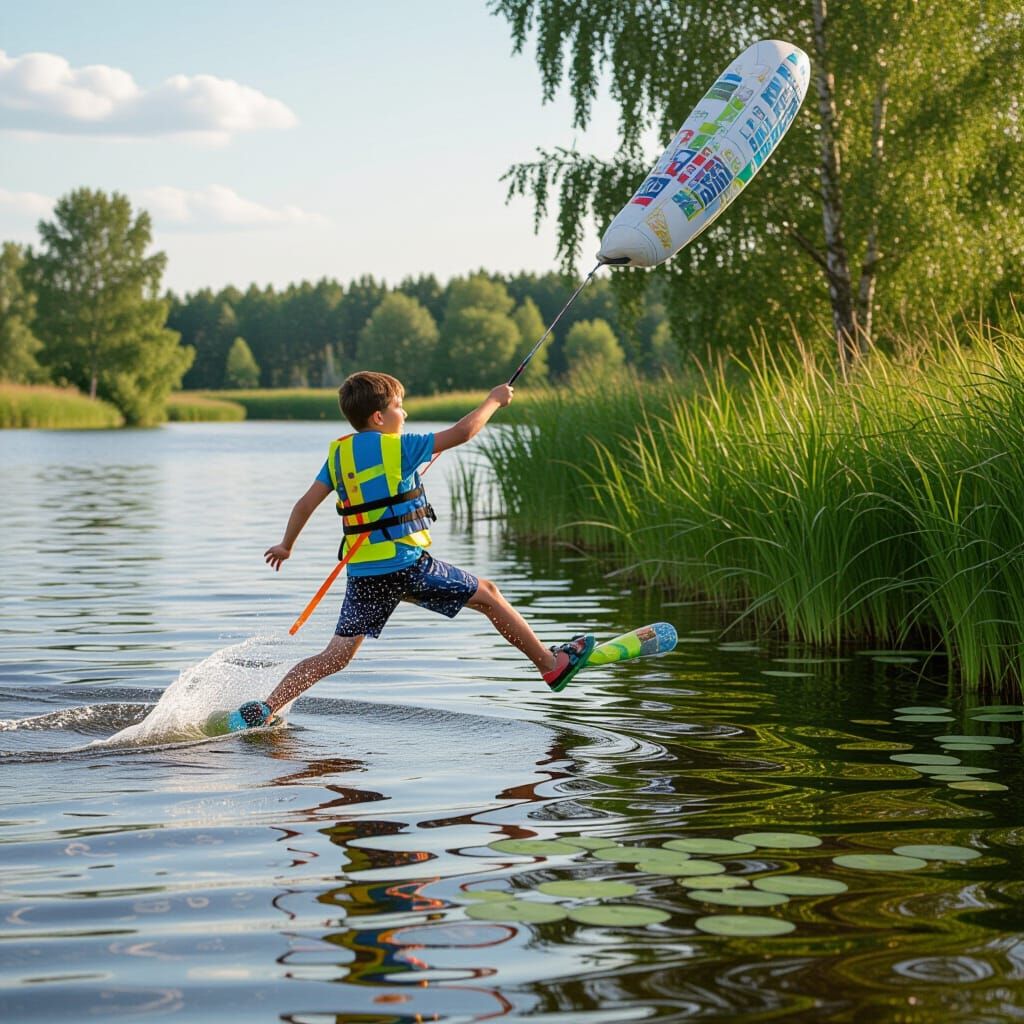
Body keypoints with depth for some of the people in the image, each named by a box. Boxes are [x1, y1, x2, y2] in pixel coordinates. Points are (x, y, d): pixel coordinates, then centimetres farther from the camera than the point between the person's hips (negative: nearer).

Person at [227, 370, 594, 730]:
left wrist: (286, 545, 22)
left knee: (335, 656, 7)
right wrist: (494, 400, 10)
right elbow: (462, 432, -5)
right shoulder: (398, 447, -8)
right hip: (407, 566, -5)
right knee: (488, 594, 11)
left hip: (362, 574, 5)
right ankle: (552, 664, 19)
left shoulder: (338, 453, 8)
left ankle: (264, 709, -6)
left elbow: (306, 502, 8)